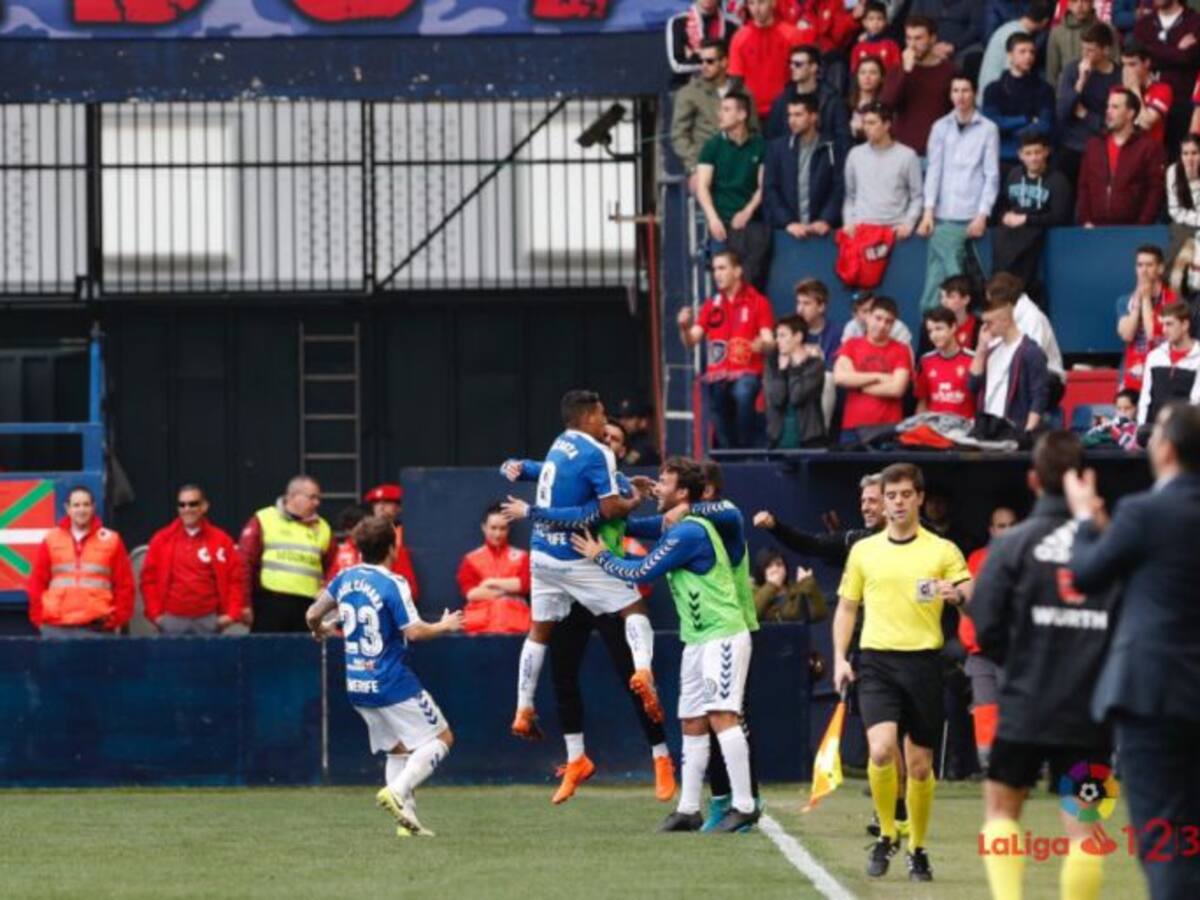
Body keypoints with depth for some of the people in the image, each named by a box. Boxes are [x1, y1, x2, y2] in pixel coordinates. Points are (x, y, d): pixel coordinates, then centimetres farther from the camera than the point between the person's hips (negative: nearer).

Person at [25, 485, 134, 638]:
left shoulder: (111, 540, 6)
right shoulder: (51, 540, 9)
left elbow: (124, 585, 6)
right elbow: (36, 583, 10)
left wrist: (117, 620, 0)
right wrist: (40, 619, 3)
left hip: (97, 629, -1)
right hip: (57, 629, 1)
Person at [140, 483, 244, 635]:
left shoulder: (221, 541, 5)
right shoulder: (162, 540, 7)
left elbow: (236, 578, 5)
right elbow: (149, 578, 7)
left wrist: (232, 613, -4)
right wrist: (154, 613, -1)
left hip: (208, 621, 0)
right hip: (173, 620, 0)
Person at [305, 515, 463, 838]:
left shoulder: (346, 578, 5)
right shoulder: (392, 584, -15)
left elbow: (312, 615, 14)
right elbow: (413, 631, -20)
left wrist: (320, 630, 36)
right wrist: (444, 626, -2)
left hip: (357, 686, 7)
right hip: (393, 684, -7)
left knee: (399, 749, 17)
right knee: (441, 737, 2)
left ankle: (406, 818, 5)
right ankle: (397, 791, -16)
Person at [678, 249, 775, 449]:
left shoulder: (757, 302, 5)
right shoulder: (711, 305, 15)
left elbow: (769, 341, -2)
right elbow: (691, 341, 10)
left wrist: (761, 345, -27)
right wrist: (684, 327, -14)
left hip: (746, 372, -4)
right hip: (717, 375, 4)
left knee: (743, 394, -37)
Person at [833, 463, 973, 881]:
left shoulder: (943, 551, 4)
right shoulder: (863, 551, 10)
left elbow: (971, 594, -6)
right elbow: (846, 608, 17)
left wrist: (958, 594, -29)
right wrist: (840, 658, 5)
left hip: (922, 661, 0)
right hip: (876, 660, 0)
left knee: (920, 765, 4)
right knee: (881, 749, -19)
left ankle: (917, 850, 19)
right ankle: (886, 837, -1)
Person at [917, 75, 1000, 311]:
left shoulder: (988, 130, 5)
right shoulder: (941, 128, 11)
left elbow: (992, 175, 2)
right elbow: (934, 170, 8)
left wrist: (982, 214, -6)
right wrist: (929, 210, -2)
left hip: (971, 218, -2)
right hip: (943, 216, 2)